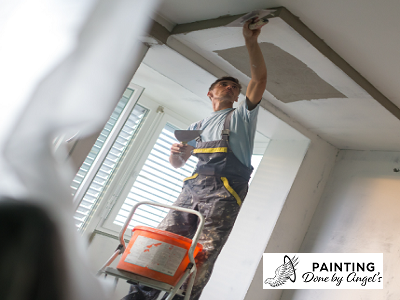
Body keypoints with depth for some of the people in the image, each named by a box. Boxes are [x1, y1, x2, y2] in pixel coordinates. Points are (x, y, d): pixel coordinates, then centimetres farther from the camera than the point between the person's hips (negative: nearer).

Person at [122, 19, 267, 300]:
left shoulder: (242, 116, 19)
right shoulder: (197, 126, 30)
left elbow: (260, 78, 5)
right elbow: (177, 163, 26)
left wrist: (251, 40, 1)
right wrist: (176, 151, 3)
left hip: (223, 194, -4)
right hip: (192, 189, 4)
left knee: (200, 259, -14)